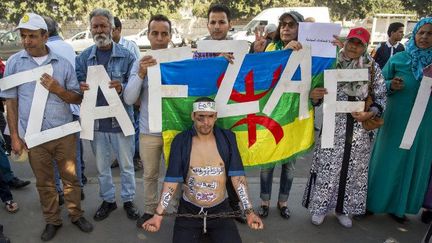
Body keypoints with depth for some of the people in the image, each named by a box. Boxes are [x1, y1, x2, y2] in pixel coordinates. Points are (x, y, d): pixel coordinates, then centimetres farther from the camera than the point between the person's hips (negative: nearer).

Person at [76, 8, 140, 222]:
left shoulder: (126, 56, -4)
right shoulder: (83, 57, 3)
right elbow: (76, 86, 5)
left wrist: (121, 88, -25)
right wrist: (81, 88, -18)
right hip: (96, 121, 3)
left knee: (126, 165, 12)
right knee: (101, 166, 16)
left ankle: (128, 200, 32)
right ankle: (108, 200, 37)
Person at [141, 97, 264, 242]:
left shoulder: (227, 139, -6)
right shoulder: (180, 141, -8)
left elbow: (237, 176, -7)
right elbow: (172, 180, -8)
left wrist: (248, 211, -15)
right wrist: (158, 215, -14)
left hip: (220, 209, 1)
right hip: (188, 210, 0)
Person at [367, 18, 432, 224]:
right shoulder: (398, 59, -3)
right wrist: (391, 85, -18)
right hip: (396, 121, -2)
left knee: (413, 164, 12)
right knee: (386, 162, 6)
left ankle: (398, 206, 31)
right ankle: (372, 202, 23)